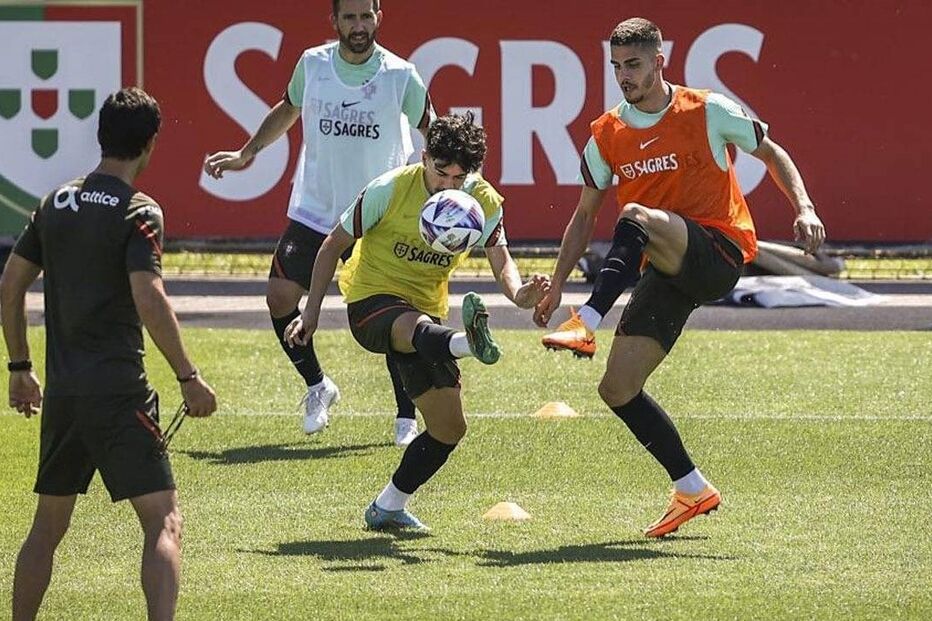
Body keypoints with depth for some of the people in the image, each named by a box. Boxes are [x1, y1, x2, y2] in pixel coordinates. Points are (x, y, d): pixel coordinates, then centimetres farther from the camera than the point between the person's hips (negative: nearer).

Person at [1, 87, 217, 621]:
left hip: (61, 392, 7)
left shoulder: (56, 204, 11)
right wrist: (189, 377, -12)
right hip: (118, 391, -7)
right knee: (165, 521, -9)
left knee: (48, 525, 19)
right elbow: (149, 301, -19)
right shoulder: (139, 212, -9)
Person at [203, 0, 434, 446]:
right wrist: (246, 154, 19)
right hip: (313, 211, 3)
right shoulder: (312, 65, 1)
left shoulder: (400, 76, -7)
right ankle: (316, 385, 15)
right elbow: (288, 110, 21)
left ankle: (407, 417, 11)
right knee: (280, 296, -9)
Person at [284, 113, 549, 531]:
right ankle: (470, 343, -79)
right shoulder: (391, 189, -15)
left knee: (448, 427, 0)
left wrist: (517, 292, -42)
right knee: (416, 328, -42)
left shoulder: (483, 201, -5)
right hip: (372, 300, -6)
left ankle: (388, 508, 17)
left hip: (426, 311, 6)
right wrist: (311, 312, -8)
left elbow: (500, 260, -17)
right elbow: (335, 244, -6)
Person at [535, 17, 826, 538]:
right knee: (618, 388, -5)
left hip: (719, 253, -5)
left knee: (635, 217, -34)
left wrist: (804, 208, -8)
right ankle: (693, 490, 6)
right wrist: (557, 286, 11)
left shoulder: (707, 111, -2)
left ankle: (586, 327, -41)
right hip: (669, 273, 5)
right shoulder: (606, 136, 9)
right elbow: (586, 215, 17)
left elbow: (772, 153, 8)